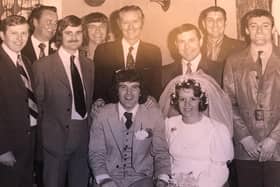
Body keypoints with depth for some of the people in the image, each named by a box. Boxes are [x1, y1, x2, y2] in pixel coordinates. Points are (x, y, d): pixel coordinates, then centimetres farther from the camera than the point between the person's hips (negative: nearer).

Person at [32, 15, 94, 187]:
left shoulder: (88, 65, 10)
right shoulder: (43, 65, -6)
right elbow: (38, 103, -3)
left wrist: (89, 126, 8)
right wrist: (43, 132, -2)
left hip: (83, 135, 4)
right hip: (56, 135, -4)